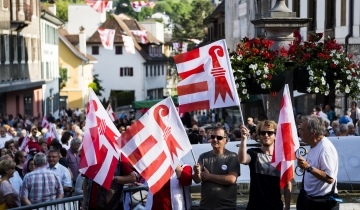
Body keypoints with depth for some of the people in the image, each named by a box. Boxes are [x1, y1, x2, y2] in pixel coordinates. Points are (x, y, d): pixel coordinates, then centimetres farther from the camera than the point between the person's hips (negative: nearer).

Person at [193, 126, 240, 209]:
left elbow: (232, 179, -16)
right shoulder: (203, 157, 4)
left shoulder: (232, 157, -4)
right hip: (205, 205, 3)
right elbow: (197, 180, -3)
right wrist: (197, 174, -26)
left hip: (227, 206, -3)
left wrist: (209, 176, -8)